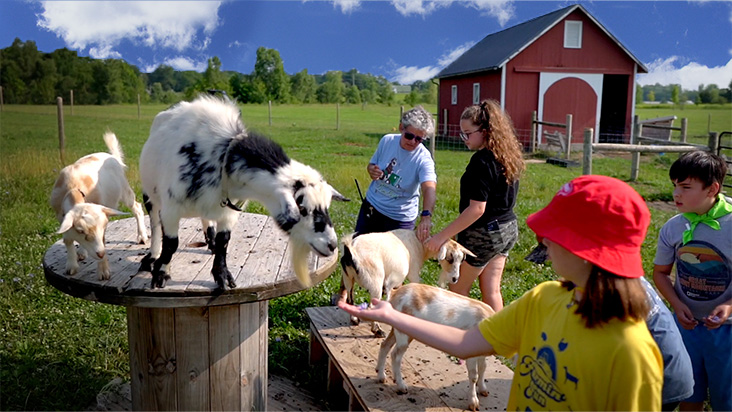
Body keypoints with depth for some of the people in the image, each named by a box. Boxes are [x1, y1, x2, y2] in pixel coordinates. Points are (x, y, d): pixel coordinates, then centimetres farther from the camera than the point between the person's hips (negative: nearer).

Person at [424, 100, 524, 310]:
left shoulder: (482, 161, -22)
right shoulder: (507, 155, 5)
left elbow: (477, 209, -26)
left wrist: (442, 236, -23)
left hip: (483, 233, -8)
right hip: (508, 228, 8)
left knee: (457, 292, 9)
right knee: (491, 290, 16)